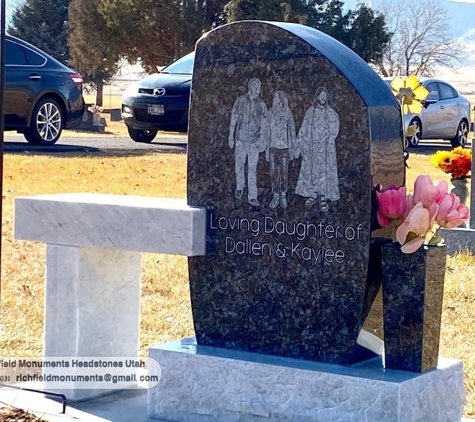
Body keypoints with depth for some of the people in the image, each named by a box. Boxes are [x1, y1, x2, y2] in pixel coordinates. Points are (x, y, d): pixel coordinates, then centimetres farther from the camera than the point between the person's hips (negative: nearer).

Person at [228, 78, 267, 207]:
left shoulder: (261, 104, 2)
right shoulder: (240, 101, -1)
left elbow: (263, 124, 8)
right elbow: (233, 119, 4)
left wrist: (262, 141, 5)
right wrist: (231, 137, 2)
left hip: (254, 141, 0)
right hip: (240, 139, 0)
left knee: (252, 168, -3)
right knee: (239, 165, 11)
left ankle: (252, 196, -1)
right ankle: (240, 187, 34)